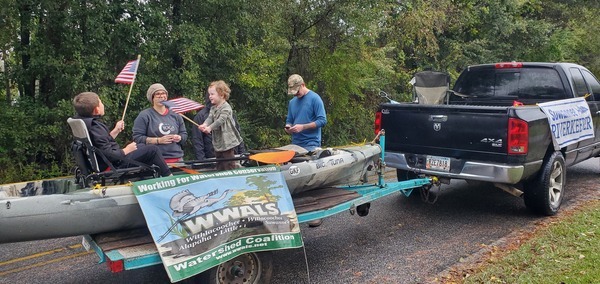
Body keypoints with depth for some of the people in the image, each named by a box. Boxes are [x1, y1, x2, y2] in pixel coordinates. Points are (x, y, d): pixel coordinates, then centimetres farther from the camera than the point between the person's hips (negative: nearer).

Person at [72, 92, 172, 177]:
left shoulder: (83, 120, 5)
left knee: (141, 146, 27)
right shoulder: (95, 125, -26)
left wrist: (116, 130, 18)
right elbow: (109, 155, -30)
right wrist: (126, 150, -14)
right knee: (153, 150, -7)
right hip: (115, 165, -11)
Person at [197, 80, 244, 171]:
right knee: (219, 166, 16)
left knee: (229, 165, -5)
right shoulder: (213, 108, 12)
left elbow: (221, 120, -24)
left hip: (227, 141, -8)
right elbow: (210, 118, -2)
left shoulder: (226, 107, -13)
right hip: (217, 142, 8)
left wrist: (209, 127, -33)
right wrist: (204, 125, -24)